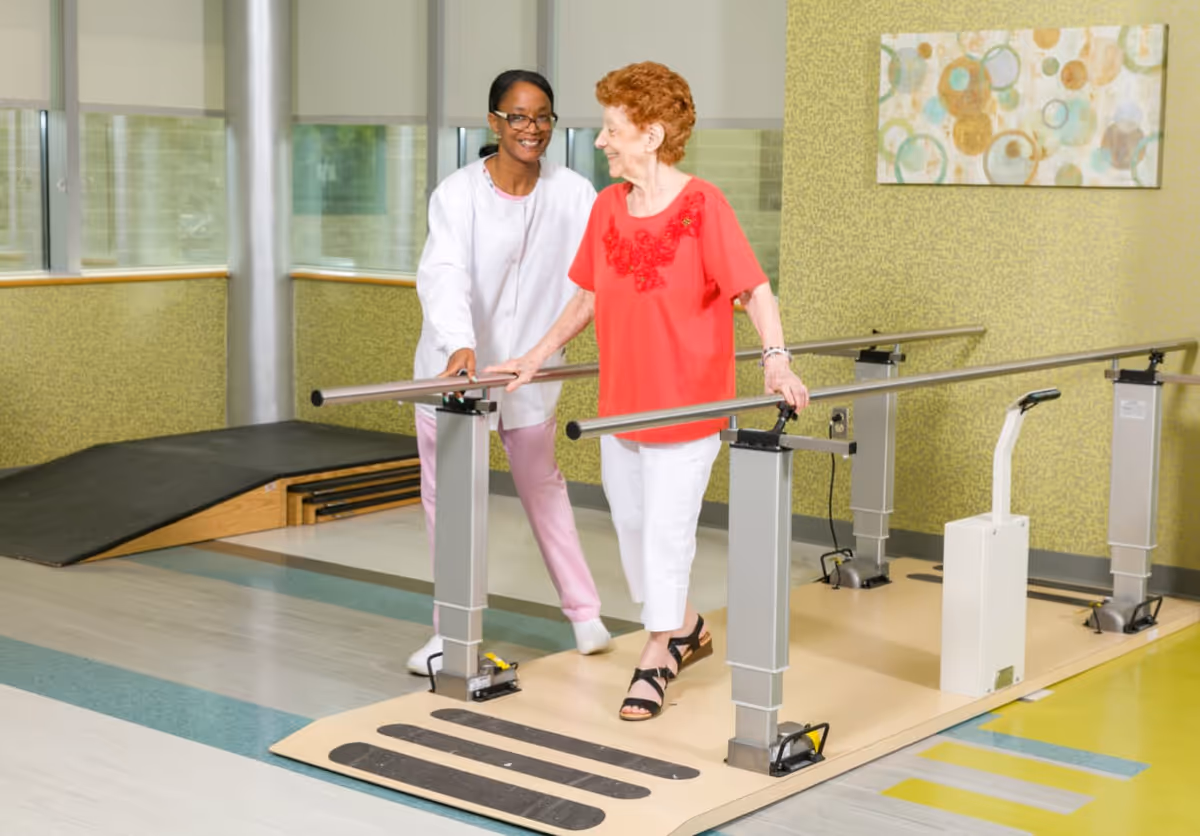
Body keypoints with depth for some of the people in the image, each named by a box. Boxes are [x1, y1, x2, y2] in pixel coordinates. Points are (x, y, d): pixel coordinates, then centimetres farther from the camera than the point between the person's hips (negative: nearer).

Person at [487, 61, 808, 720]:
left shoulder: (702, 205, -15)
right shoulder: (608, 205, 4)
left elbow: (753, 289, -21)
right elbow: (588, 297, 14)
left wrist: (776, 361, -35)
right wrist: (535, 358, 13)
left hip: (687, 405, -7)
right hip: (619, 402, 7)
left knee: (666, 531, 0)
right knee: (631, 525, 16)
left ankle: (655, 660, 14)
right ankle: (685, 630, 37)